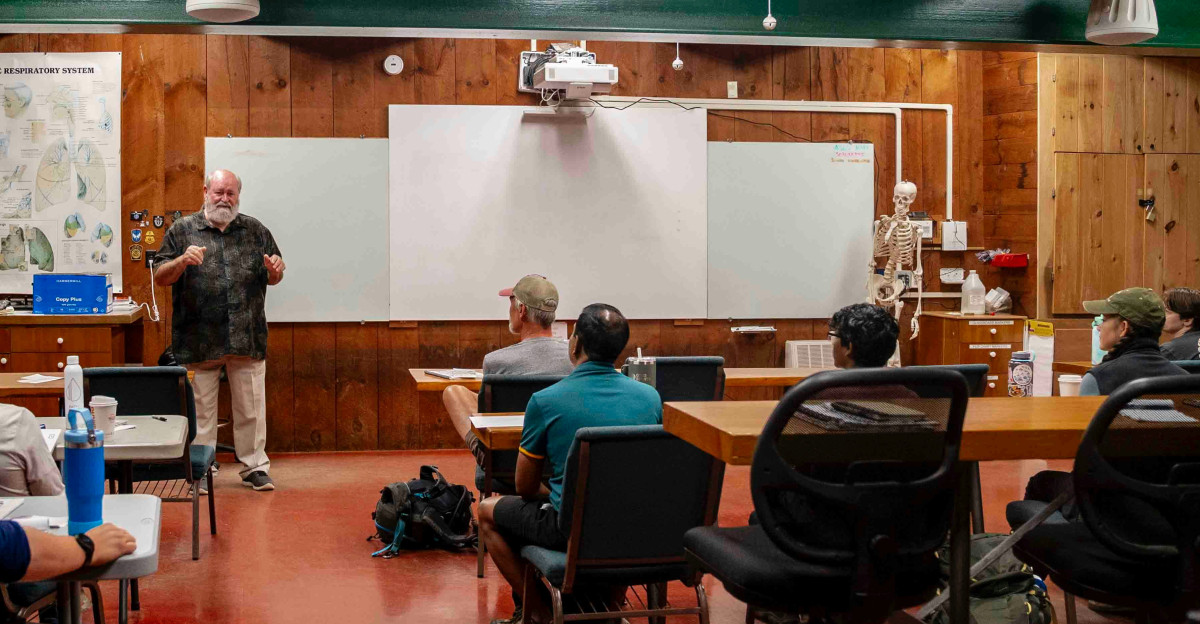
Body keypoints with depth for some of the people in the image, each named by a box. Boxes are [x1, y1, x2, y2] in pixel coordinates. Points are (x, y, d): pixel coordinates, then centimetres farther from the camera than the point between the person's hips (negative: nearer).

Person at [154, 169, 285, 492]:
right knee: (201, 409, 6)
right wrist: (182, 261, -17)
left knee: (251, 408, 6)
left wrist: (275, 269, -7)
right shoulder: (182, 230, 5)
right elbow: (160, 277, 2)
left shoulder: (255, 230, 12)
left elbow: (273, 279, 16)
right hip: (198, 341, -1)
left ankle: (255, 466, 16)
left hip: (247, 340, 2)